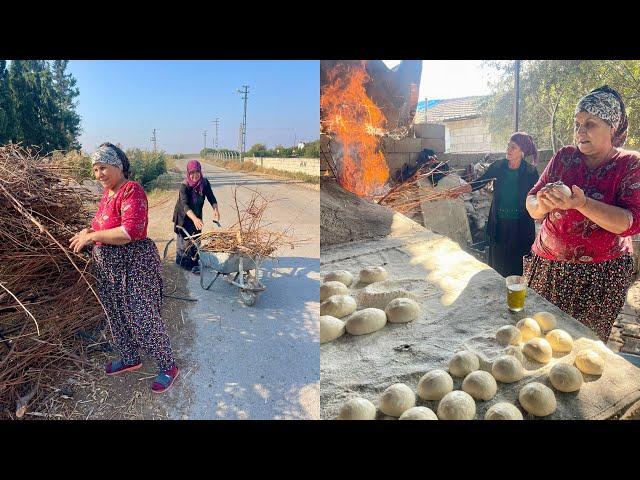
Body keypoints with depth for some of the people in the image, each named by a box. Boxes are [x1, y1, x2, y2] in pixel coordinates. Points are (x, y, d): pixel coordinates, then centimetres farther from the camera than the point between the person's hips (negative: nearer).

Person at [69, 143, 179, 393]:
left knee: (144, 320, -2)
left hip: (134, 267, -9)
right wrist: (88, 232, 4)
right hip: (108, 268, 9)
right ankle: (130, 359, 41)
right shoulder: (108, 192, 9)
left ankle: (168, 367, 16)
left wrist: (92, 236, -22)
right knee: (117, 316, 21)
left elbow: (131, 231, -29)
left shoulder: (132, 190, -18)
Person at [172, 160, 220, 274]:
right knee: (183, 241, 1)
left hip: (197, 215, 4)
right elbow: (185, 205, -37)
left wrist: (215, 209, -35)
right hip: (183, 216, -4)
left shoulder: (204, 182, -13)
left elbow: (211, 197, -14)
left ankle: (194, 264, 20)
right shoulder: (185, 185, -26)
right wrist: (195, 219, -53)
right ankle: (180, 265, 15)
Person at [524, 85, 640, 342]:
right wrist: (542, 205, -20)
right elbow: (531, 203, 4)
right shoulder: (564, 157, 5)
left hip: (601, 273, -2)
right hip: (547, 266, 3)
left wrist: (582, 203, -29)